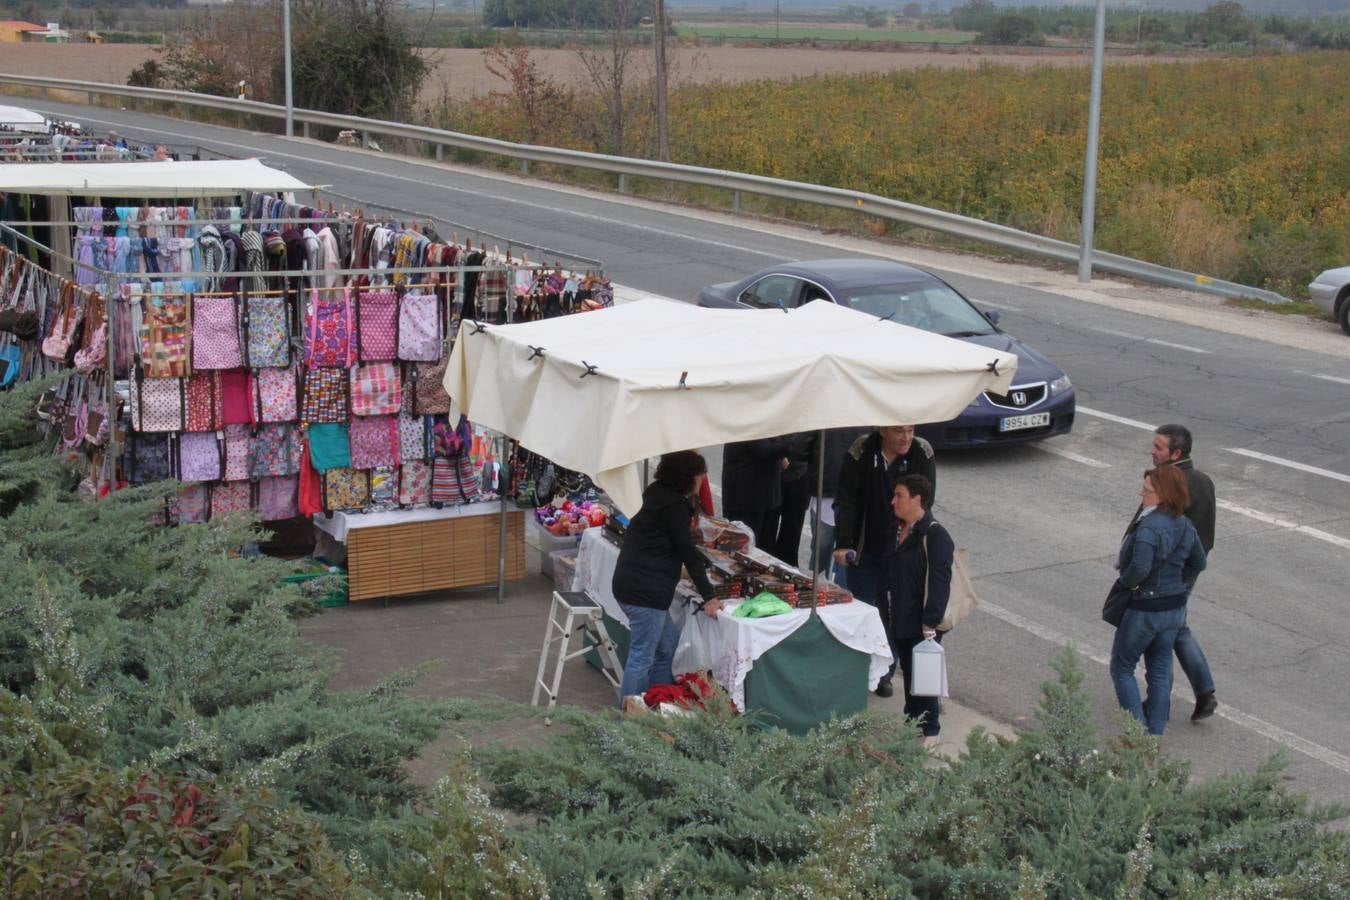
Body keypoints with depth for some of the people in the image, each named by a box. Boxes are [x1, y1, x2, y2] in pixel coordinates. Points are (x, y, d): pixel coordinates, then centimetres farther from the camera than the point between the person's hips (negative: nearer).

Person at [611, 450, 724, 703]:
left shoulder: (659, 494, 12)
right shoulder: (675, 505, -15)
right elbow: (688, 554, -15)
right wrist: (708, 597, -11)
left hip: (629, 585, 10)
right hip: (645, 591, -10)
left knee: (668, 649, 20)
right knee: (642, 659, -4)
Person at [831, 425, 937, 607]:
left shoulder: (923, 452, -9)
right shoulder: (861, 451, -12)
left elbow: (925, 503, -7)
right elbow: (846, 501, -13)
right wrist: (843, 544, -21)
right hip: (863, 549, 0)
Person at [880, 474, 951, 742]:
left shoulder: (935, 536, -18)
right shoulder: (899, 530, 9)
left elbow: (938, 584, -21)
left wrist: (930, 626, -23)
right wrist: (886, 614, 17)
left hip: (921, 624, -8)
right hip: (899, 620, 8)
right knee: (908, 672, 17)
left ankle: (928, 731, 13)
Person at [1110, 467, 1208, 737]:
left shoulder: (1149, 528, -26)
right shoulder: (1184, 525, 2)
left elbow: (1139, 569, -35)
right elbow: (1198, 562, 14)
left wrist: (1125, 580, -15)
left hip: (1145, 610, -8)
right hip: (1176, 608, 8)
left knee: (1122, 668, 9)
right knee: (1160, 671, 17)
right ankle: (1155, 731, 23)